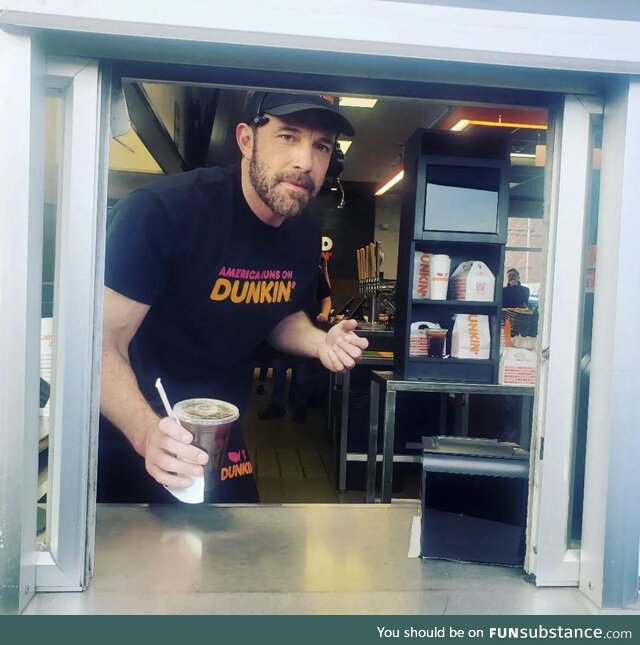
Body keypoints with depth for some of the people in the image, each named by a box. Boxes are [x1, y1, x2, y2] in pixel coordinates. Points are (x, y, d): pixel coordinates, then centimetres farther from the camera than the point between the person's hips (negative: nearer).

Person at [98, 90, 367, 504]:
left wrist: (320, 342, -10)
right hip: (130, 437, -5)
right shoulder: (162, 210, -25)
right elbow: (103, 342, -24)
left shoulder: (305, 235, -4)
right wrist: (146, 431, -42)